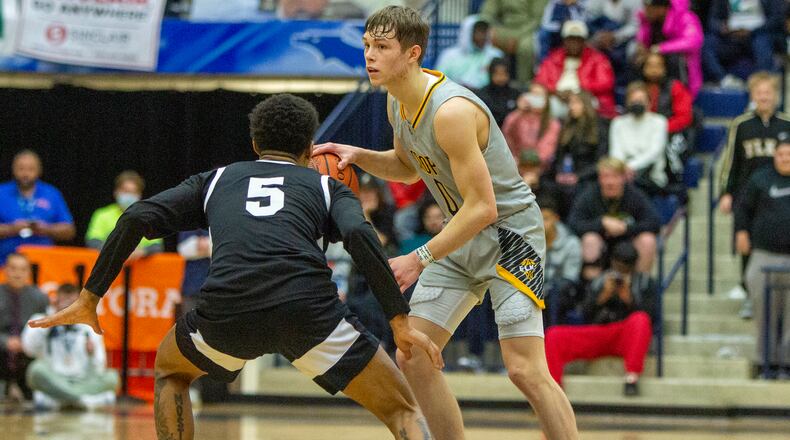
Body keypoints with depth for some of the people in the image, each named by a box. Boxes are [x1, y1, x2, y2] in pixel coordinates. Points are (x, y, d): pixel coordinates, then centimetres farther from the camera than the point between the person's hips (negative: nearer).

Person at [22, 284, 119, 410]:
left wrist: (92, 355, -12)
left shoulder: (89, 328, 15)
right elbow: (29, 349, -13)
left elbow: (98, 372, 10)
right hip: (52, 384, -2)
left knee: (111, 377, -26)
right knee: (38, 368, -33)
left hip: (83, 384, 2)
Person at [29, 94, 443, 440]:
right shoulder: (327, 187, 27)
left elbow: (136, 220, 18)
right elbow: (359, 236, 4)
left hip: (226, 313, 1)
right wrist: (400, 321, 2)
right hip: (308, 306, -1)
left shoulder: (215, 180, 31)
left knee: (170, 370, 35)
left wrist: (89, 298, 23)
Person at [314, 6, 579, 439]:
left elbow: (483, 208, -27)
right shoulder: (397, 101, 1)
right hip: (463, 236, 9)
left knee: (524, 370, -17)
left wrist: (419, 259, -26)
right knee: (412, 358, 3)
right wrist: (358, 156, 1)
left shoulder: (451, 111, -28)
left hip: (509, 231, -9)